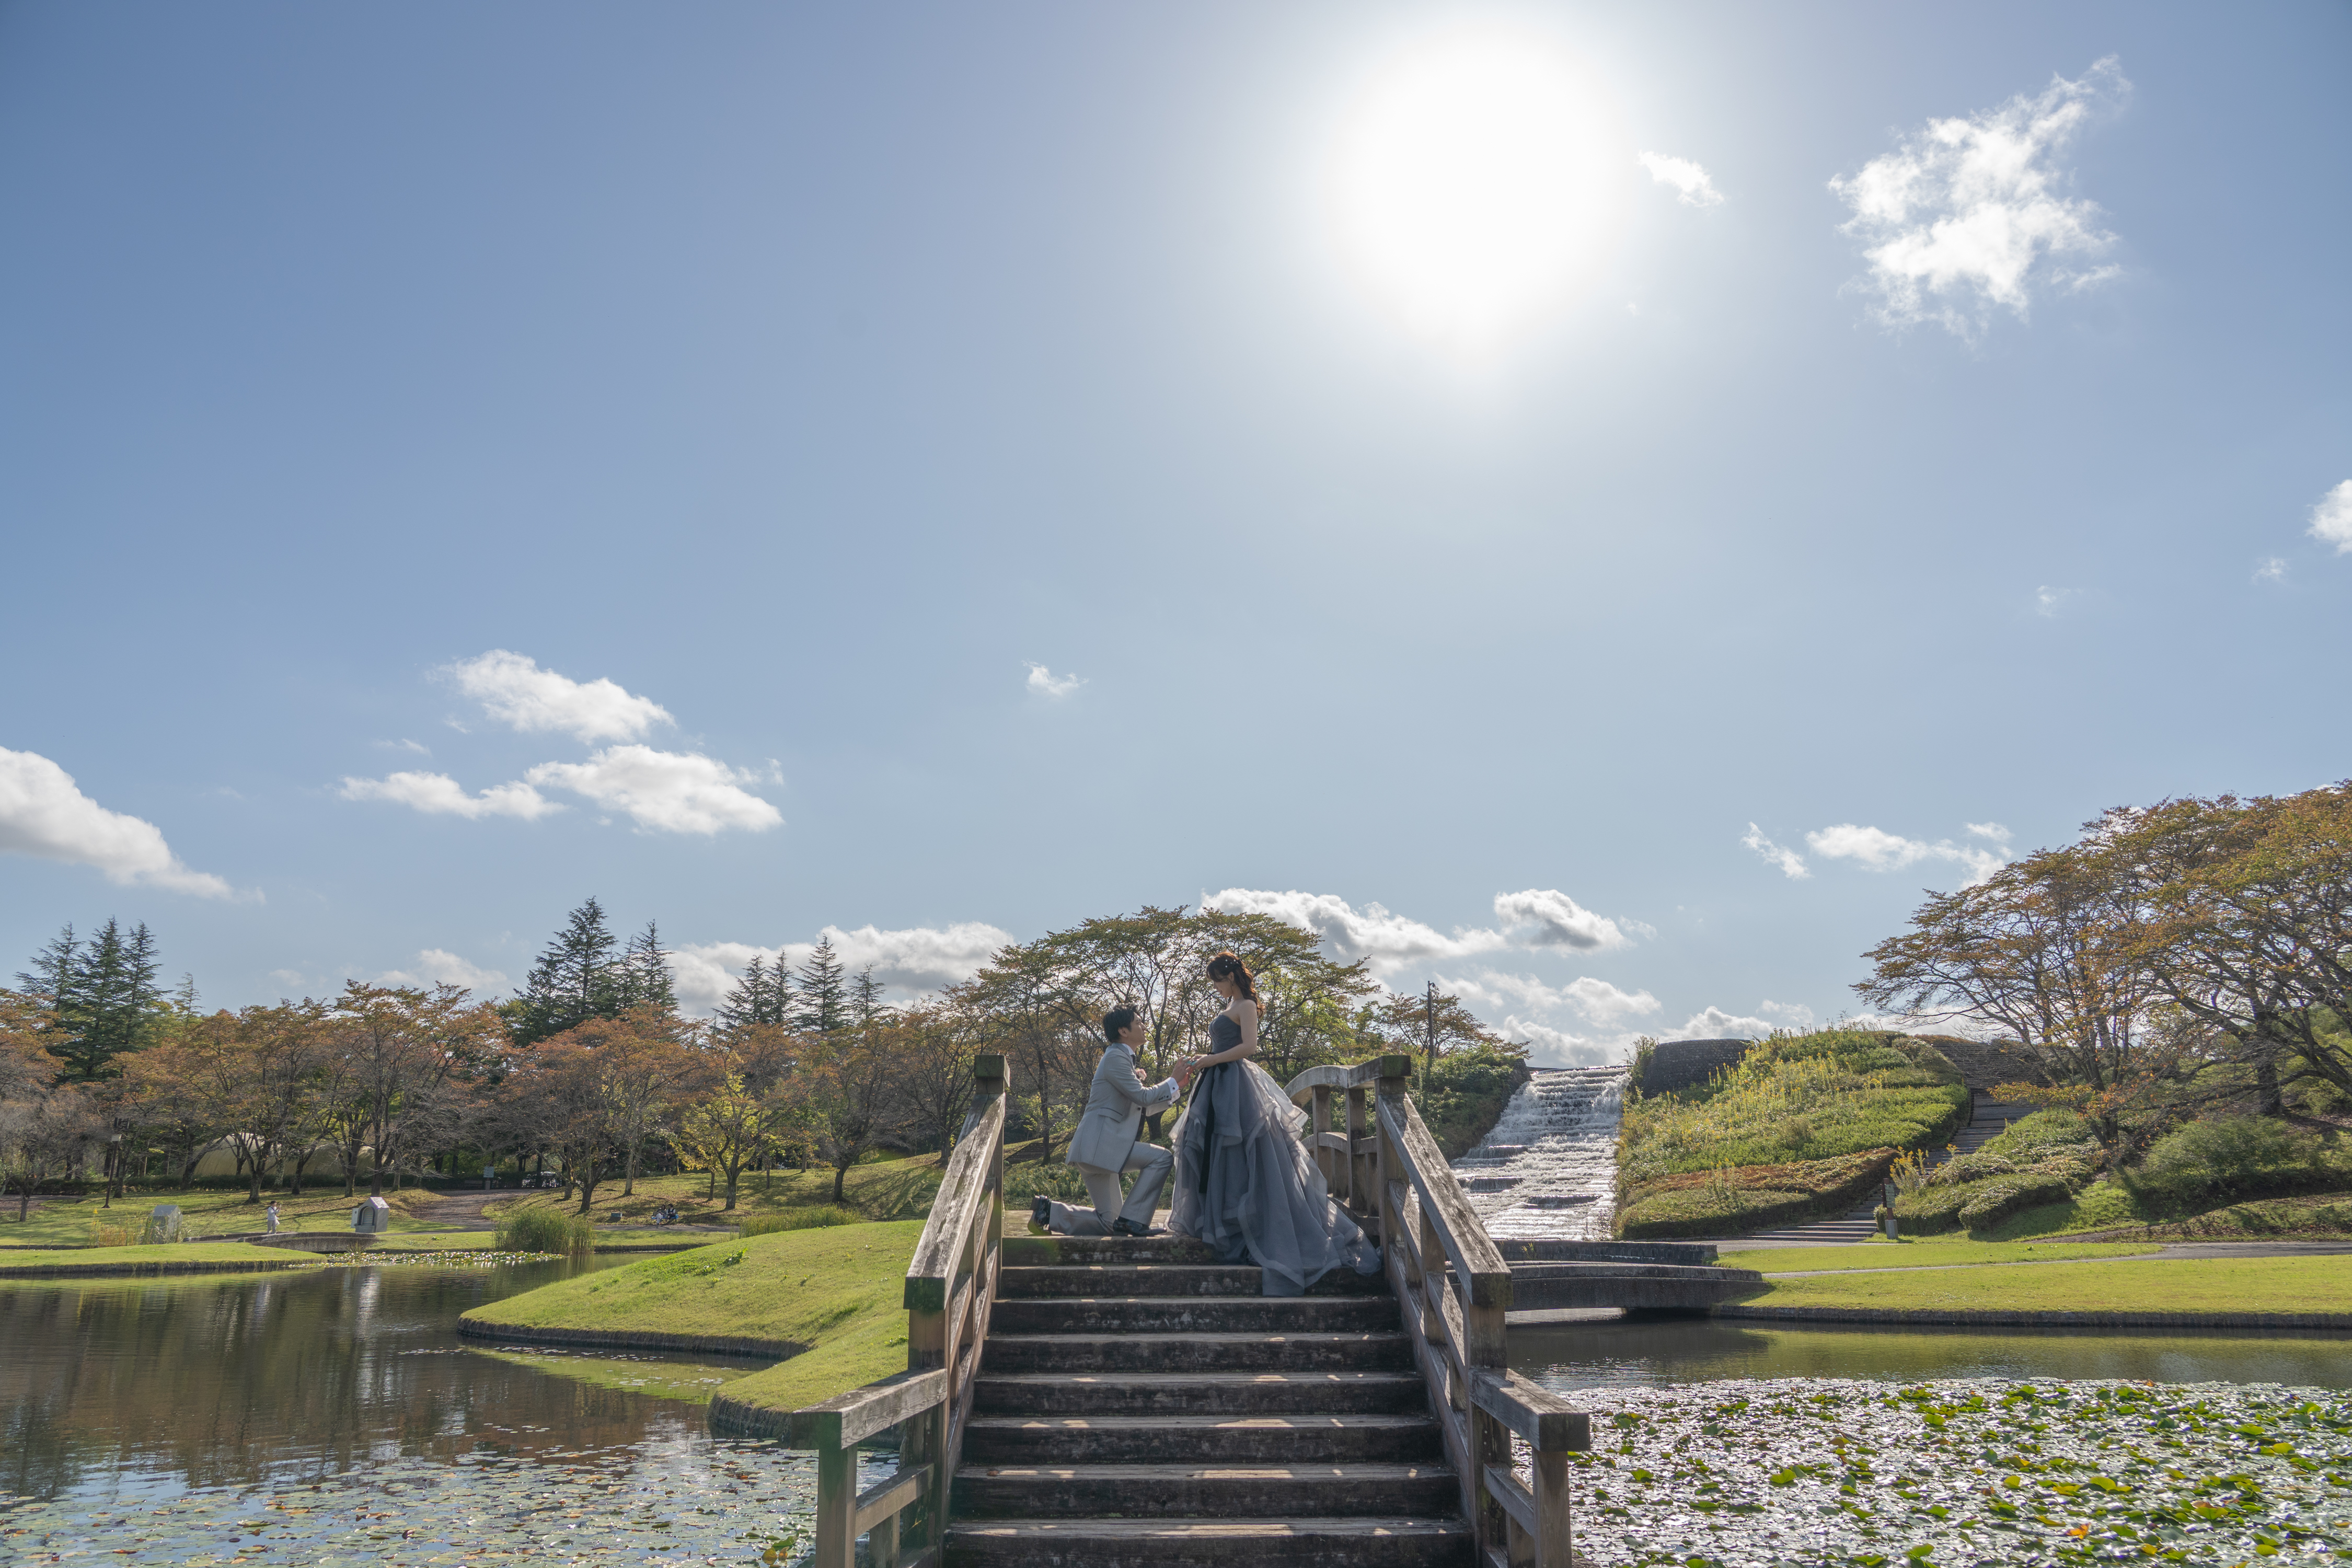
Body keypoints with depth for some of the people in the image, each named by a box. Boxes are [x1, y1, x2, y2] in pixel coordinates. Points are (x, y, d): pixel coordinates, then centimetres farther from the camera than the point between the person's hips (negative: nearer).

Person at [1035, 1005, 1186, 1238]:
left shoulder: (1123, 1058, 22)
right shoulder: (1116, 1057, -10)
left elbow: (1146, 1105, 23)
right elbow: (1143, 1097, -16)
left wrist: (1176, 1087, 13)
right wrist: (1174, 1081, -6)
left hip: (1106, 1146, 10)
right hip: (1099, 1145, -10)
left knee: (1110, 1223, 10)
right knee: (1161, 1158, -19)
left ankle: (1049, 1211, 13)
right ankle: (1132, 1218, -15)